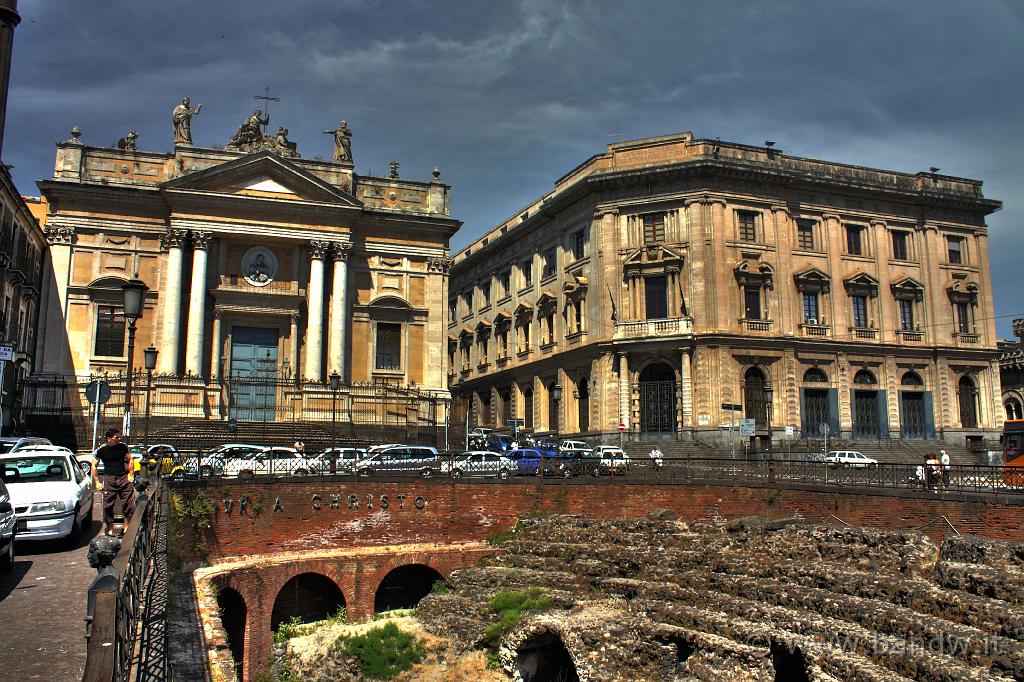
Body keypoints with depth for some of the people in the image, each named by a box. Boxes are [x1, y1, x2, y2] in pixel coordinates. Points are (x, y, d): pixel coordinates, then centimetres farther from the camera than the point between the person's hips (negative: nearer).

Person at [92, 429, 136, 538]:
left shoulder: (123, 447, 4)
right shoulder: (101, 450, -1)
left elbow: (130, 460, 15)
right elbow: (94, 466, 6)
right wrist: (97, 482, 1)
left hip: (123, 478, 2)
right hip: (109, 480, -2)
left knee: (129, 504, -1)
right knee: (108, 506, 1)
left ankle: (125, 529, 11)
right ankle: (110, 530, 14)